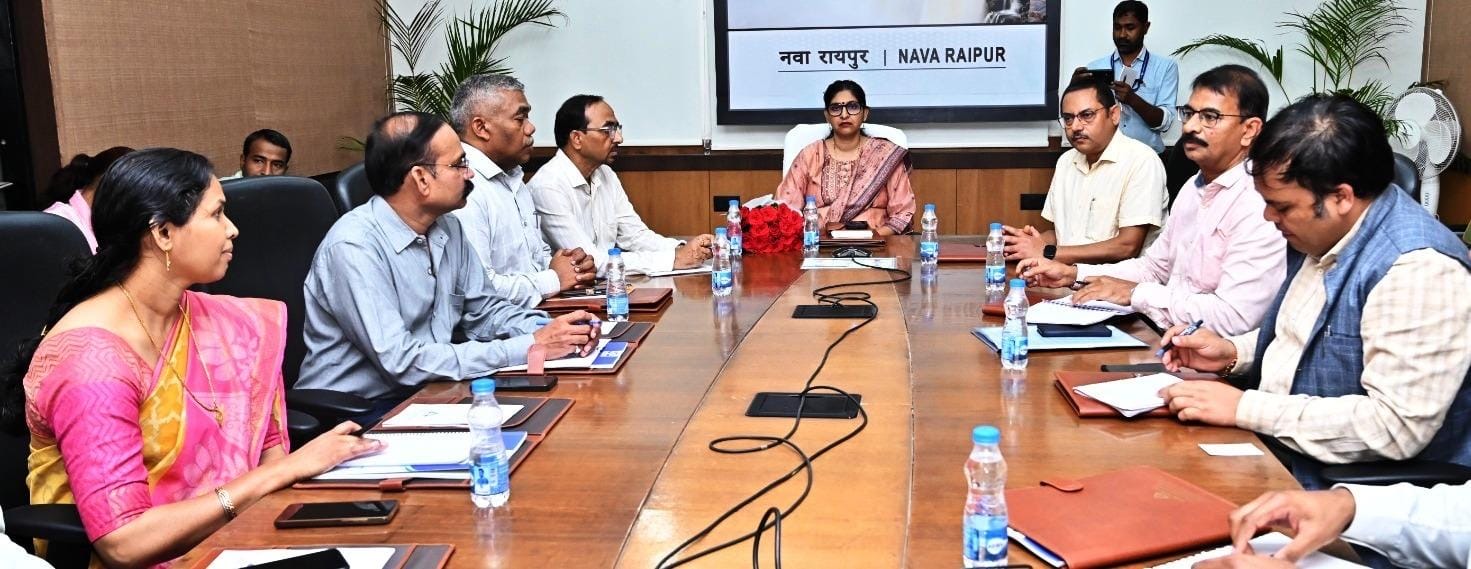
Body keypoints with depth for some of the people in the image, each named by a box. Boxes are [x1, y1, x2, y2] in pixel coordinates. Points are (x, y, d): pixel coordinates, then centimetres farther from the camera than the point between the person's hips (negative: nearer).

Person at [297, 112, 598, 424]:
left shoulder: (447, 228, 3)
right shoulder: (353, 246, -21)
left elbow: (482, 309, 13)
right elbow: (401, 361, -26)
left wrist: (544, 330, -9)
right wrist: (528, 348, -25)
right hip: (356, 411, -7)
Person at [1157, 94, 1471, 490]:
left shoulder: (1417, 270, -23)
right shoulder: (1320, 236, 6)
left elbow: (1397, 427, -28)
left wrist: (1243, 408, -24)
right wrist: (1232, 353, 4)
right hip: (1274, 450, 9)